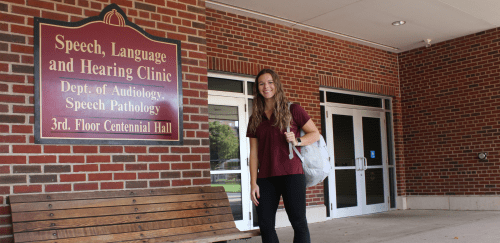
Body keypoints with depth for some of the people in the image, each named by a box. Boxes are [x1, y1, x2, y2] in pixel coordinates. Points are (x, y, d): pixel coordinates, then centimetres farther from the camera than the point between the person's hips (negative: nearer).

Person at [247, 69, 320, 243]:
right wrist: (253, 183, 3)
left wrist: (297, 141, -12)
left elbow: (315, 134, 7)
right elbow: (254, 153, 10)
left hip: (291, 174, -3)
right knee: (265, 225, 4)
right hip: (265, 178, 4)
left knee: (298, 222, -4)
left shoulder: (292, 110, 4)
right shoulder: (255, 119, 14)